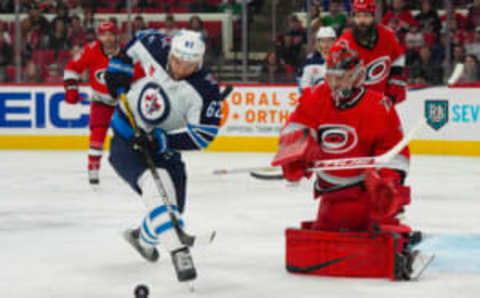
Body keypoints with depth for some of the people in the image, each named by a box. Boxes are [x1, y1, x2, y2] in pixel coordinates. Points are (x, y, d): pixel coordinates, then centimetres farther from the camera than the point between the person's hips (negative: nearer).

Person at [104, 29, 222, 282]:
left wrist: (160, 140, -30)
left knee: (172, 208, 5)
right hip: (127, 135, -2)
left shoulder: (205, 90, -21)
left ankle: (143, 237, 39)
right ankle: (178, 252, -37)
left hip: (163, 148, 2)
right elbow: (141, 39, 9)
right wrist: (118, 68, 2)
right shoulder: (155, 47, -16)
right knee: (154, 187, -27)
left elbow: (202, 135, -22)